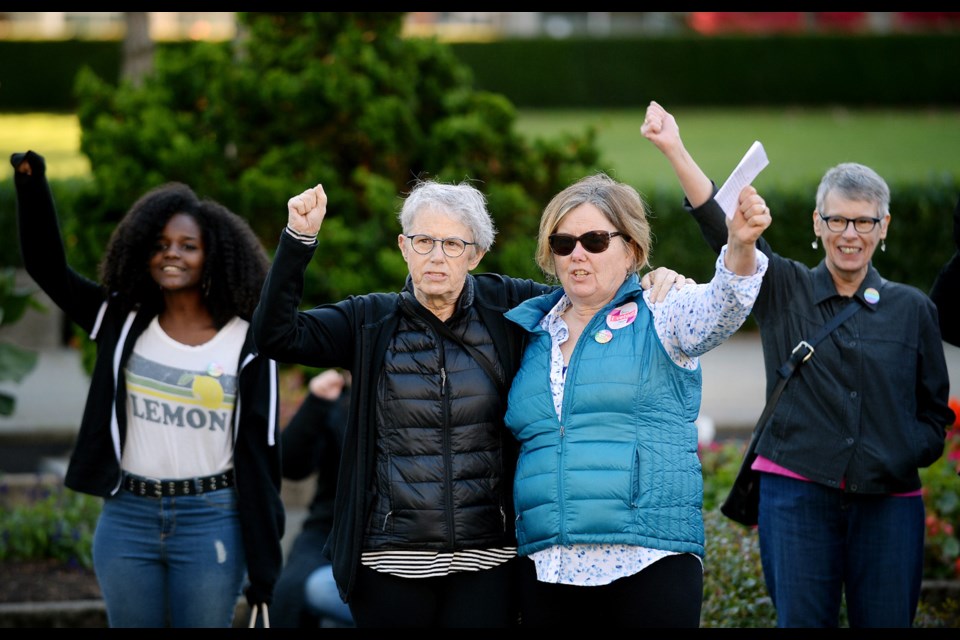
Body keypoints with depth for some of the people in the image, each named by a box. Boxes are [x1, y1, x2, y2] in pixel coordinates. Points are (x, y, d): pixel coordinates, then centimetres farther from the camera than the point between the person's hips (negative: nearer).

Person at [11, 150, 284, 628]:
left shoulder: (247, 345, -2)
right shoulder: (124, 322, 5)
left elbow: (259, 456, -2)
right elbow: (47, 266, 8)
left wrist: (263, 569, -5)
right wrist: (32, 183, -7)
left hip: (211, 522, -3)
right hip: (127, 518, 3)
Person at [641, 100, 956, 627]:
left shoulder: (912, 310, 9)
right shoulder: (784, 290, 6)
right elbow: (722, 224, -6)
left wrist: (902, 456, -7)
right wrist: (675, 151, -16)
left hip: (888, 500, 1)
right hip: (797, 493, -1)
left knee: (885, 621, 1)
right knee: (802, 621, -1)